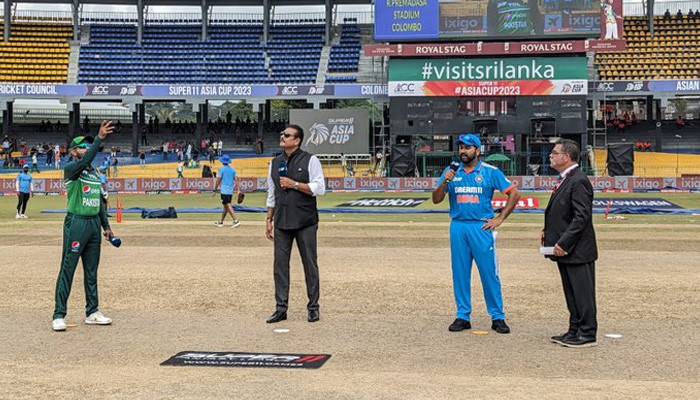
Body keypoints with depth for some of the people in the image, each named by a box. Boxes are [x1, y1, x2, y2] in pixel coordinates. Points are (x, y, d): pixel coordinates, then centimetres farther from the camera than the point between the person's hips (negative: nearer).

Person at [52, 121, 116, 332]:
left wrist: (106, 226, 17)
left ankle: (92, 312, 20)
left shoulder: (95, 173, 17)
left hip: (94, 223, 7)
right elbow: (84, 162, -28)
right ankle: (59, 315, -2)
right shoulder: (70, 169, -6)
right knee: (67, 269, -5)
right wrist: (99, 138, -36)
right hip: (76, 223, -7)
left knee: (92, 271, 12)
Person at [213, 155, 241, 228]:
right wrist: (238, 190, 4)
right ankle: (221, 222, 25)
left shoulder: (222, 169, -6)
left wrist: (215, 190, -2)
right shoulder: (232, 169, 12)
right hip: (231, 191, 7)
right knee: (225, 206, 15)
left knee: (228, 206, -12)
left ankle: (236, 221, -23)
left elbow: (218, 180, -7)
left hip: (224, 191, -7)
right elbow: (236, 180, 7)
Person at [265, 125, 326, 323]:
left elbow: (319, 188, -10)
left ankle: (313, 307, 12)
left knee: (310, 264, 2)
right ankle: (281, 308, 9)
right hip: (281, 222, 4)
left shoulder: (310, 160, -2)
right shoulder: (275, 163, 13)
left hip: (305, 222, -4)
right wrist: (269, 220, 13)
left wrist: (294, 184, -13)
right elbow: (271, 194, 17)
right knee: (280, 264, 3)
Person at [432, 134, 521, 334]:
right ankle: (463, 316, 15)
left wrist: (500, 218, -3)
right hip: (458, 227, 3)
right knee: (460, 273, 6)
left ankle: (498, 317, 5)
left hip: (481, 227, -3)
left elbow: (514, 193, 2)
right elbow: (436, 199, 5)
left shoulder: (490, 172, 1)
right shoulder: (451, 172, 9)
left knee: (489, 273, -2)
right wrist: (444, 182, -14)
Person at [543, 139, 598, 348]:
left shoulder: (578, 181, -18)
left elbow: (582, 217, -22)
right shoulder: (565, 180, 14)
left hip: (577, 251, -10)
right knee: (572, 293, 16)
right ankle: (575, 331, 24)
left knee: (582, 293, -1)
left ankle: (587, 334, 6)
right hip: (565, 251, 10)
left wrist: (563, 243, -22)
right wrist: (548, 232, 10)